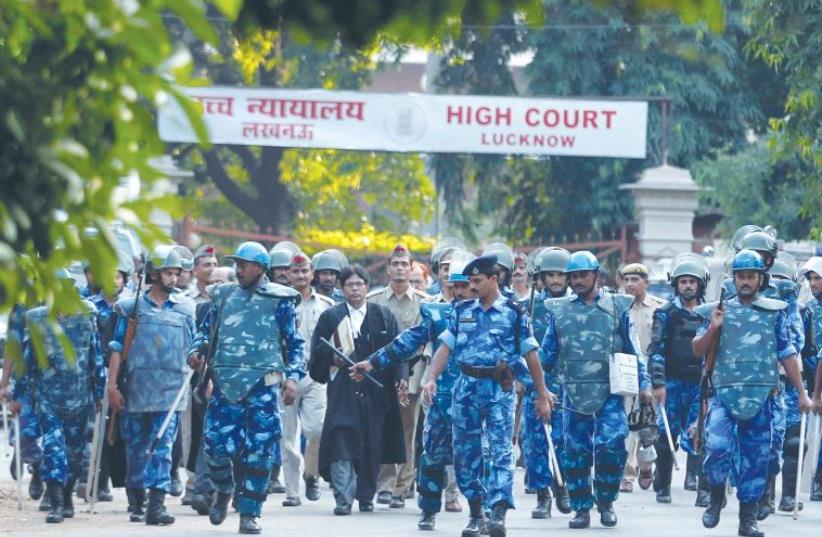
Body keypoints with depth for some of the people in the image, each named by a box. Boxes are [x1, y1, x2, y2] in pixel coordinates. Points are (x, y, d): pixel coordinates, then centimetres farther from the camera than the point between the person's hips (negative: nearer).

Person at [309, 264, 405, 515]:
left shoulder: (384, 316, 11)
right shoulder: (331, 317, 8)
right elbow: (317, 350, 6)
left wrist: (399, 379, -3)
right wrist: (333, 358, -13)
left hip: (375, 389, 2)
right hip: (343, 388, -2)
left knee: (372, 443, 3)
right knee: (342, 440, -13)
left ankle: (366, 495, 15)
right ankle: (343, 497, -16)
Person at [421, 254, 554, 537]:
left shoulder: (513, 312, 1)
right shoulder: (463, 311, 11)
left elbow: (531, 355, 2)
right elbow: (445, 347, 8)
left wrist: (542, 396, 3)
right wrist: (431, 379, -7)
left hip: (500, 389, -4)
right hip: (467, 386, 4)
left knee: (501, 450, -12)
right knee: (465, 451, 5)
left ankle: (499, 513, -19)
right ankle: (475, 513, 15)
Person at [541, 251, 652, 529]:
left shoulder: (617, 307, 6)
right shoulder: (559, 310, 9)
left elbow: (633, 349, 8)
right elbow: (548, 352, 12)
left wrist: (644, 383, 4)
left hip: (610, 391, -2)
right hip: (574, 392, 2)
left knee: (612, 445, -13)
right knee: (575, 451, 2)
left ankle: (606, 501, 6)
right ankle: (581, 509, 11)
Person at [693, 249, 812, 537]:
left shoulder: (774, 311, 8)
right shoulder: (718, 310, 9)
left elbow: (787, 354, 10)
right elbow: (698, 350, 9)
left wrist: (802, 393, 7)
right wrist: (713, 329, -10)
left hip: (760, 395, 1)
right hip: (724, 393, -1)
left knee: (756, 457, 3)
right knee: (718, 446, -19)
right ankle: (716, 497, 7)